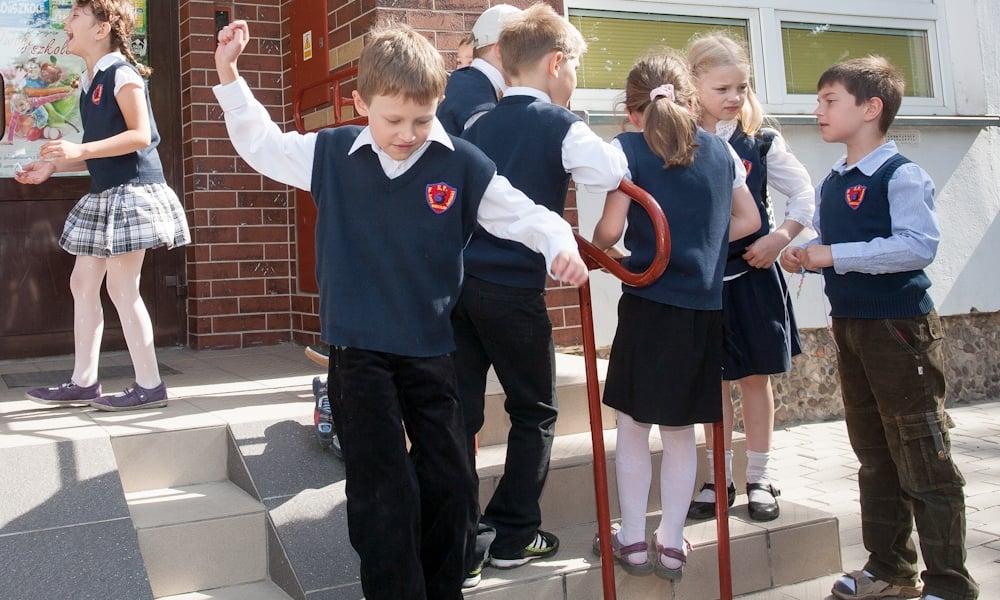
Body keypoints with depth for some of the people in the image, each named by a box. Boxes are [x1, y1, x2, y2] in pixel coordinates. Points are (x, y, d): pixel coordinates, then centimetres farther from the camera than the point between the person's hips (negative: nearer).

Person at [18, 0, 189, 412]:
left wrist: (80, 150, -25)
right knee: (82, 282, 10)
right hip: (103, 196, 10)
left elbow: (140, 135, -20)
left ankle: (149, 386, 1)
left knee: (122, 287, -7)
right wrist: (53, 166, 14)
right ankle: (83, 383, 17)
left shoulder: (121, 73, -10)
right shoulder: (88, 83, 17)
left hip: (132, 191, -10)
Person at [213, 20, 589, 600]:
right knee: (385, 492, 0)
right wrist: (230, 76, 6)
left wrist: (559, 242, -23)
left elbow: (523, 214, -3)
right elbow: (263, 146, 13)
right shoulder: (332, 154, -2)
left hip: (432, 350, 1)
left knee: (451, 484, 12)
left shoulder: (463, 165, -8)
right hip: (359, 351, -1)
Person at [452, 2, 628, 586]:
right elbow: (616, 173, -15)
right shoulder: (561, 126, -4)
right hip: (513, 290, -5)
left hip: (457, 281, 5)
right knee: (535, 412, 13)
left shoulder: (477, 126, 13)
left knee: (459, 414, 7)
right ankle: (514, 536, 19)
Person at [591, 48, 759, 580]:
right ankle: (671, 543, 19)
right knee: (680, 429, 13)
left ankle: (632, 540, 15)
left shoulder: (629, 148, -3)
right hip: (705, 307, 4)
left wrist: (593, 249, 9)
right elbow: (748, 220, 15)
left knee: (633, 424, 9)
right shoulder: (720, 150, 10)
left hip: (649, 302, -4)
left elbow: (610, 228, -10)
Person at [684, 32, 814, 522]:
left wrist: (781, 237, -8)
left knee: (755, 377, 8)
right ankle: (719, 479, 20)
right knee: (713, 380, 8)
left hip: (752, 275, 1)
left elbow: (804, 193, 4)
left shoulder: (760, 143, 0)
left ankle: (759, 478, 20)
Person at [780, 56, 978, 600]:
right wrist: (802, 256, -1)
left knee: (924, 463, -1)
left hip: (900, 327, -8)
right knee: (874, 457, 16)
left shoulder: (900, 175, -12)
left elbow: (919, 245, -24)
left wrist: (834, 255, -24)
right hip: (850, 328, 8)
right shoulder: (829, 184, 13)